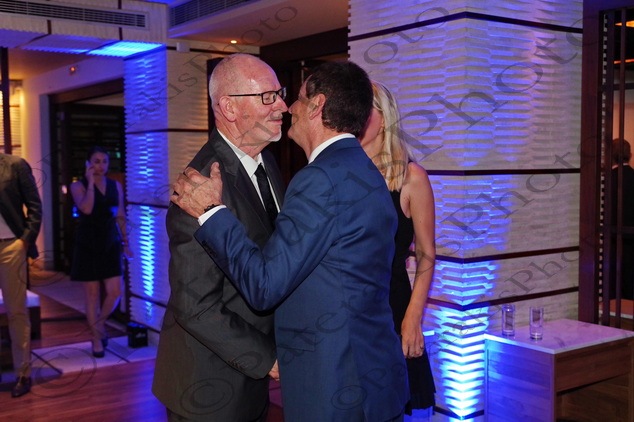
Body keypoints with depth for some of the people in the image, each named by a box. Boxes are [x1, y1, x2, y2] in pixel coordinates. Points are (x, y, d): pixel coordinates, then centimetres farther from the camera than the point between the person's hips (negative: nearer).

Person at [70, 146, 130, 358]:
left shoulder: (116, 186, 8)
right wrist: (90, 182, -16)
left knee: (115, 292, -2)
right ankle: (96, 339, 16)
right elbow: (86, 209, -22)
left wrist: (125, 241, 11)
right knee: (92, 293, 2)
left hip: (110, 243, 3)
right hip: (87, 244, -3)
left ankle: (99, 324, 27)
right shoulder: (78, 186, -4)